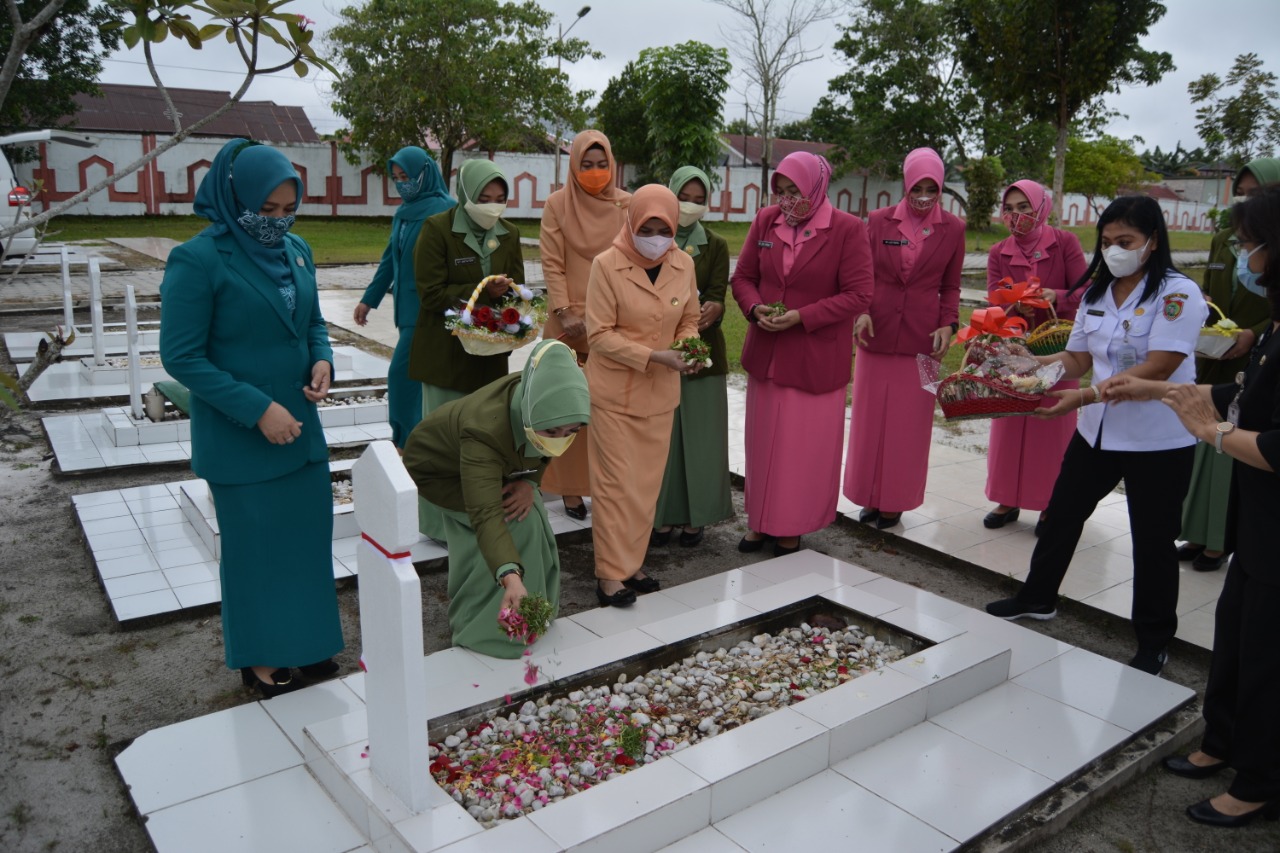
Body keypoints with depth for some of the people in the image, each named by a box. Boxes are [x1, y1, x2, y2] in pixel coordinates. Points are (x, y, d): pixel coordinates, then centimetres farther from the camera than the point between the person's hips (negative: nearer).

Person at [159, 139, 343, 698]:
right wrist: (257, 410, -20)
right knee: (253, 544, 8)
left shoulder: (296, 250, 4)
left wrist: (323, 361, -6)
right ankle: (258, 658, 27)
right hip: (239, 438, -6)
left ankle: (305, 640, 33)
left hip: (300, 427, 6)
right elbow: (181, 356, -14)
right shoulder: (199, 260, -15)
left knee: (307, 536, 14)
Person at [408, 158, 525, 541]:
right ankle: (441, 523, 12)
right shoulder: (437, 229, -8)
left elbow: (517, 287, 13)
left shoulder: (509, 234, 9)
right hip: (446, 354, -5)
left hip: (491, 352, 5)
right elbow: (431, 294, -11)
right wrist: (484, 291, -19)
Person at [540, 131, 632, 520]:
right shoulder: (557, 204, 2)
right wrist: (565, 313, -11)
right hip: (569, 321, -1)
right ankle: (571, 486, 11)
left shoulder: (627, 205, 5)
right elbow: (551, 264, -1)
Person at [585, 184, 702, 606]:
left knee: (648, 482, 11)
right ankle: (610, 574, 10)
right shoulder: (607, 265, -13)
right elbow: (599, 334, -13)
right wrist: (653, 355, -22)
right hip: (614, 392, -5)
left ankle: (631, 563, 25)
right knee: (617, 483, 0)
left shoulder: (684, 264, 0)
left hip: (660, 393, 5)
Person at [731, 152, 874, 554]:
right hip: (766, 355, 4)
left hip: (816, 358, -4)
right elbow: (743, 277, 9)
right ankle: (760, 521, 27)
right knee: (763, 441, 12)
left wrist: (801, 317, -20)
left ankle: (791, 529, 21)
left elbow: (858, 295, -12)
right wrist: (755, 308, -12)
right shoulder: (765, 221, 3)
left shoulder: (848, 229, -10)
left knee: (805, 446, 6)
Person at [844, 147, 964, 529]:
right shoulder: (879, 221, 2)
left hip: (921, 339, 0)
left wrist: (948, 324, -6)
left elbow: (950, 286, 9)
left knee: (909, 423, 5)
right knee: (870, 418, 7)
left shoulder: (952, 229, 2)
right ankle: (870, 497, 21)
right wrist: (861, 312, -12)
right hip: (877, 334, 1)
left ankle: (895, 501, 17)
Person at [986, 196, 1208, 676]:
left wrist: (1086, 396, -32)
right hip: (1097, 432, 7)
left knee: (1153, 540, 6)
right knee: (1062, 514, 17)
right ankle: (1037, 598, 38)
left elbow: (1157, 369, -24)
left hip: (1158, 442, -6)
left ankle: (1154, 642, 24)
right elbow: (1076, 360, 8)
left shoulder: (1178, 294, -14)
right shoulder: (1097, 293, 7)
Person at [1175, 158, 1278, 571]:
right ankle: (1198, 533, 22)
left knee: (1234, 456, -1)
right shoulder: (1222, 240, 10)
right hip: (1212, 365, 6)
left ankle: (1220, 542, 11)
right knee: (1202, 448, 10)